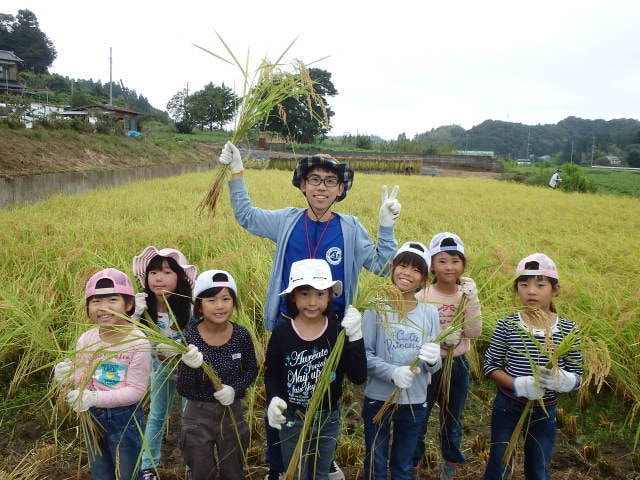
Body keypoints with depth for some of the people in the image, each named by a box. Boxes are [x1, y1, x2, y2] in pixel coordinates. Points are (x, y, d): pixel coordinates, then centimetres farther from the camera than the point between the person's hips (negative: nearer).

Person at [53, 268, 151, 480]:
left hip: (125, 418, -5)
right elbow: (83, 382, 2)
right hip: (93, 417, 5)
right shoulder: (85, 340, -6)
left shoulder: (138, 342, -21)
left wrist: (95, 397, -28)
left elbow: (136, 390, -21)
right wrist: (69, 377, -20)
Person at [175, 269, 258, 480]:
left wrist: (234, 388, -16)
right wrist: (190, 366, -36)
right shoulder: (190, 337, -17)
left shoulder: (241, 335, -12)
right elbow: (184, 391, -16)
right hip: (198, 415, -1)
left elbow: (251, 370, 2)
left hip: (233, 414, 2)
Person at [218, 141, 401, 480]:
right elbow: (246, 216, 8)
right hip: (286, 326, 0)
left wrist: (387, 227, -16)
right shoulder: (287, 221, -4)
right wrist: (236, 173, -1)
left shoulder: (350, 229, -5)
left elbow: (382, 266, -4)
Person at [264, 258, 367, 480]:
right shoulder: (281, 334, -14)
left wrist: (355, 337, -28)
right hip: (292, 419, -1)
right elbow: (271, 375, -1)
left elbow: (359, 377, -18)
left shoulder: (338, 331, -13)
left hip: (329, 418, 2)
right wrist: (273, 399, -20)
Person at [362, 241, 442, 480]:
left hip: (415, 402, 2)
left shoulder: (429, 313, -1)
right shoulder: (376, 308, -9)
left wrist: (432, 360, -25)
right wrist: (392, 372, -27)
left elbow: (434, 366, -2)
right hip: (378, 399, -2)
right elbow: (364, 355, -12)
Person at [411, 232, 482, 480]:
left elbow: (474, 332, -13)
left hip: (458, 365, 3)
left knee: (452, 423, 20)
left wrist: (471, 300, -22)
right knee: (417, 422, 8)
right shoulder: (422, 294, -12)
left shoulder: (467, 294, -4)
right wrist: (442, 336, -27)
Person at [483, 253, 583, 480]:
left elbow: (577, 375, -2)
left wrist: (563, 380, -25)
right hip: (507, 407, -1)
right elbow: (490, 366, -8)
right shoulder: (507, 325, -12)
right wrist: (518, 385, -24)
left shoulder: (568, 330, -8)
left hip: (544, 412, 2)